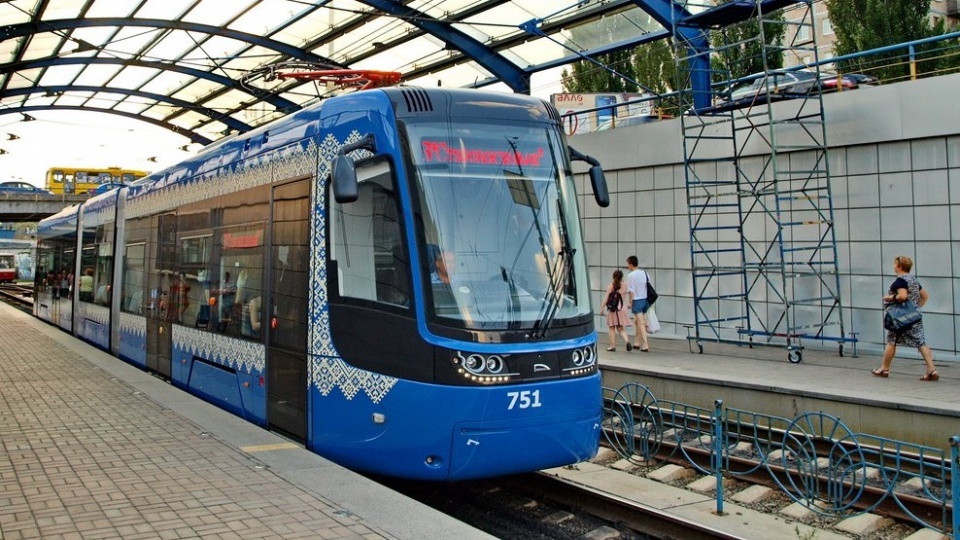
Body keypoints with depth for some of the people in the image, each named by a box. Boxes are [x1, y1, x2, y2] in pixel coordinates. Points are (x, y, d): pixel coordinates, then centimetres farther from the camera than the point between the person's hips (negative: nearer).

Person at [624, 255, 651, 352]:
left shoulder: (631, 275, -13)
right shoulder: (644, 273, 5)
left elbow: (631, 291, -14)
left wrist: (630, 302, -4)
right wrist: (648, 300, 16)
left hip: (637, 300, -7)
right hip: (645, 300, 7)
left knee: (641, 323, -5)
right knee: (637, 321, 20)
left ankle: (645, 345, -9)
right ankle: (637, 343, 27)